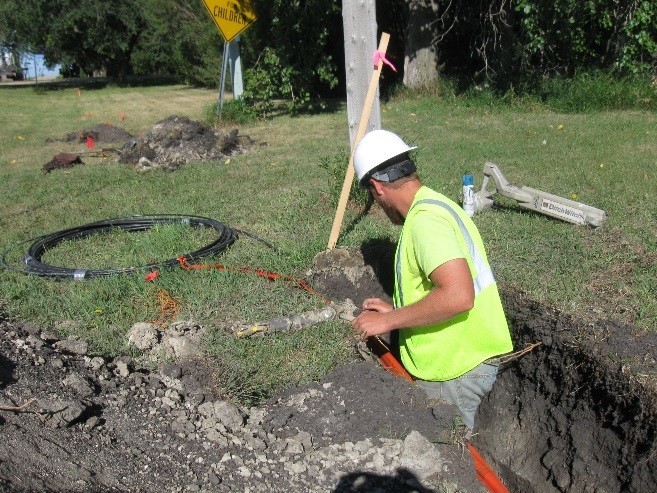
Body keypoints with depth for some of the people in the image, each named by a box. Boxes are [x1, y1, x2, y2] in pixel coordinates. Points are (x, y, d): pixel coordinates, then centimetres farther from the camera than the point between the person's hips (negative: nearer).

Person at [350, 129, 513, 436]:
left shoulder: (425, 218, -22)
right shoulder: (435, 205, 11)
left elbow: (458, 295, -34)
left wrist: (388, 321, -24)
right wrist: (395, 311, 16)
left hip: (456, 370, -9)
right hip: (461, 358, 10)